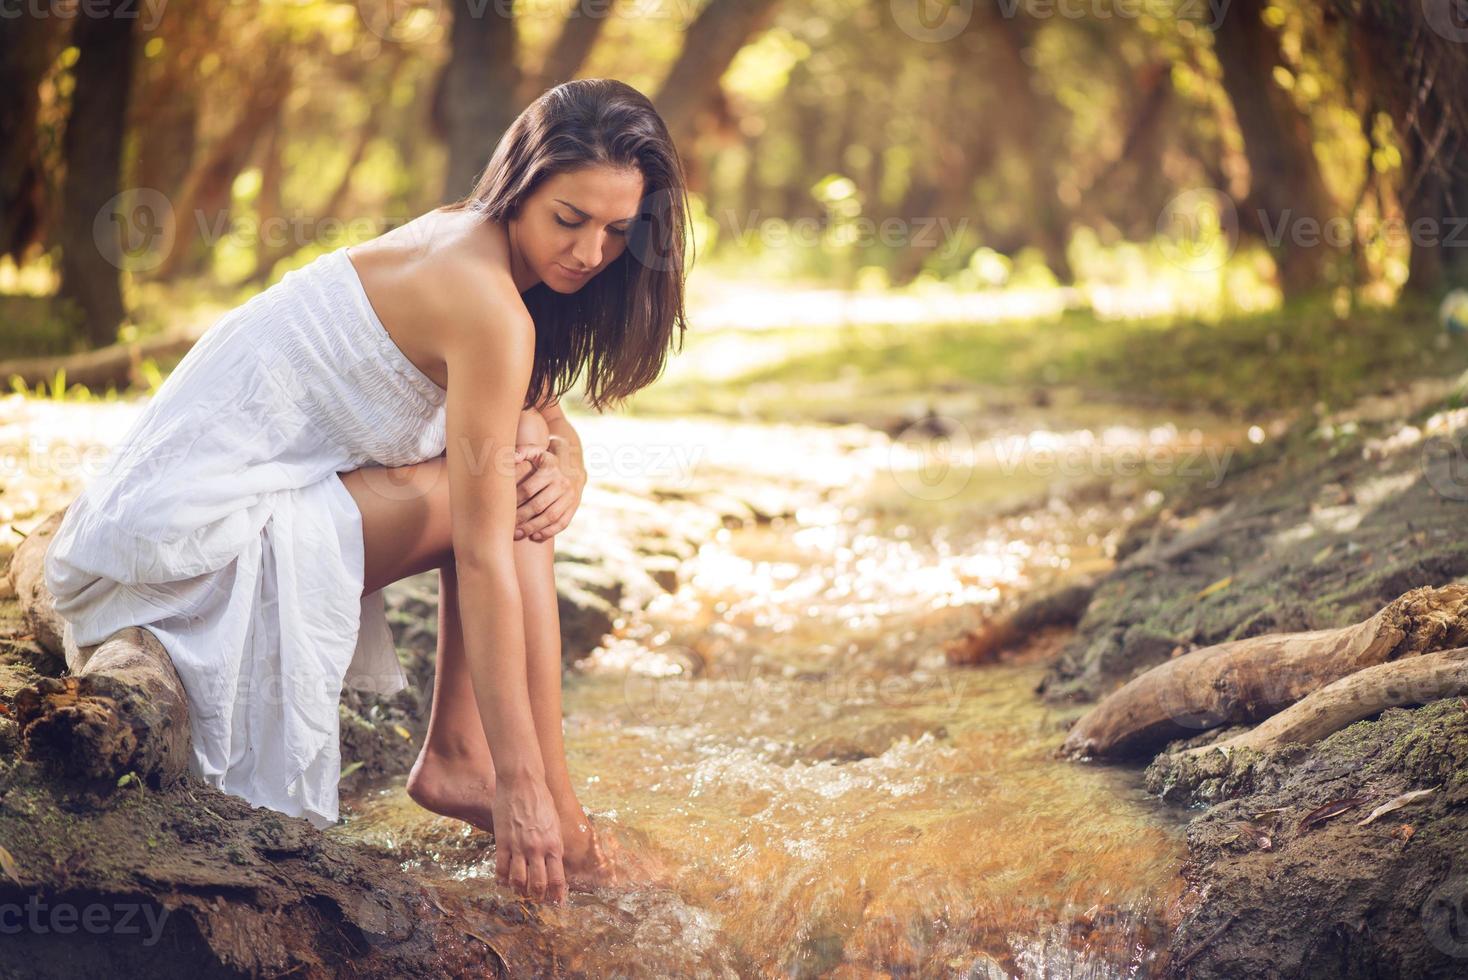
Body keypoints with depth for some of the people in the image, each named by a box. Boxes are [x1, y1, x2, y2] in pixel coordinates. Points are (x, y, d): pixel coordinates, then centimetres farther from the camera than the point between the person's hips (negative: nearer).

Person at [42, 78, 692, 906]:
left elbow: (547, 416, 18)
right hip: (193, 544, -9)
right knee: (498, 492, -14)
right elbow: (484, 559, -23)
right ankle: (554, 815, -10)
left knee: (519, 480, 7)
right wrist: (523, 787, -23)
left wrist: (566, 468, -8)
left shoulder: (459, 241, 7)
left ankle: (453, 754, 6)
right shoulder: (486, 305, -21)